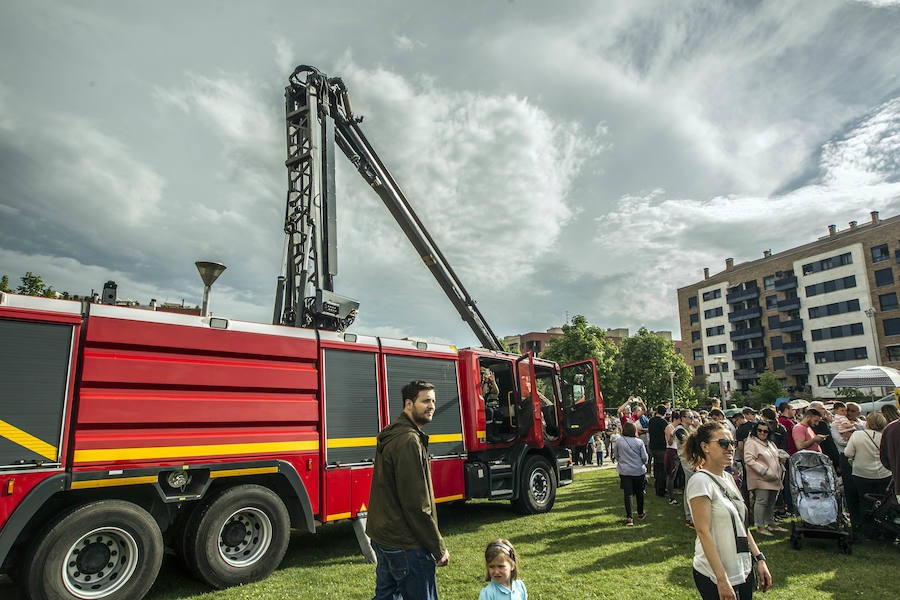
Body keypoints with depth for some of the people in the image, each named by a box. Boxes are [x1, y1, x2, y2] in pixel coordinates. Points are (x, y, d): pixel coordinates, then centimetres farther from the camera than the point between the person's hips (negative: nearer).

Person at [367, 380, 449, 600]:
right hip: (405, 543, -10)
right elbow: (416, 505, -23)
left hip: (381, 536, 10)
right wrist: (439, 548, -15)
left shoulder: (391, 435, 11)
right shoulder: (409, 441, -22)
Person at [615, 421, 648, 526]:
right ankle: (640, 513, 34)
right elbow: (645, 457, -4)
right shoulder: (639, 442, -9)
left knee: (628, 494, 2)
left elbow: (616, 455, 4)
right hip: (639, 471, 1)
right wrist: (644, 465, 17)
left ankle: (629, 518, -3)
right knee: (639, 492, 18)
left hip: (624, 471, 0)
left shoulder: (619, 441, -8)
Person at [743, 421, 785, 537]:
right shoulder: (751, 442, -9)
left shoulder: (770, 443, 19)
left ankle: (771, 524, 26)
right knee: (762, 501, -9)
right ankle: (760, 527, -2)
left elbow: (776, 457, 34)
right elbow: (748, 460, -18)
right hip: (761, 479, -8)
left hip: (773, 479, 8)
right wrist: (764, 472, -20)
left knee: (771, 502, 14)